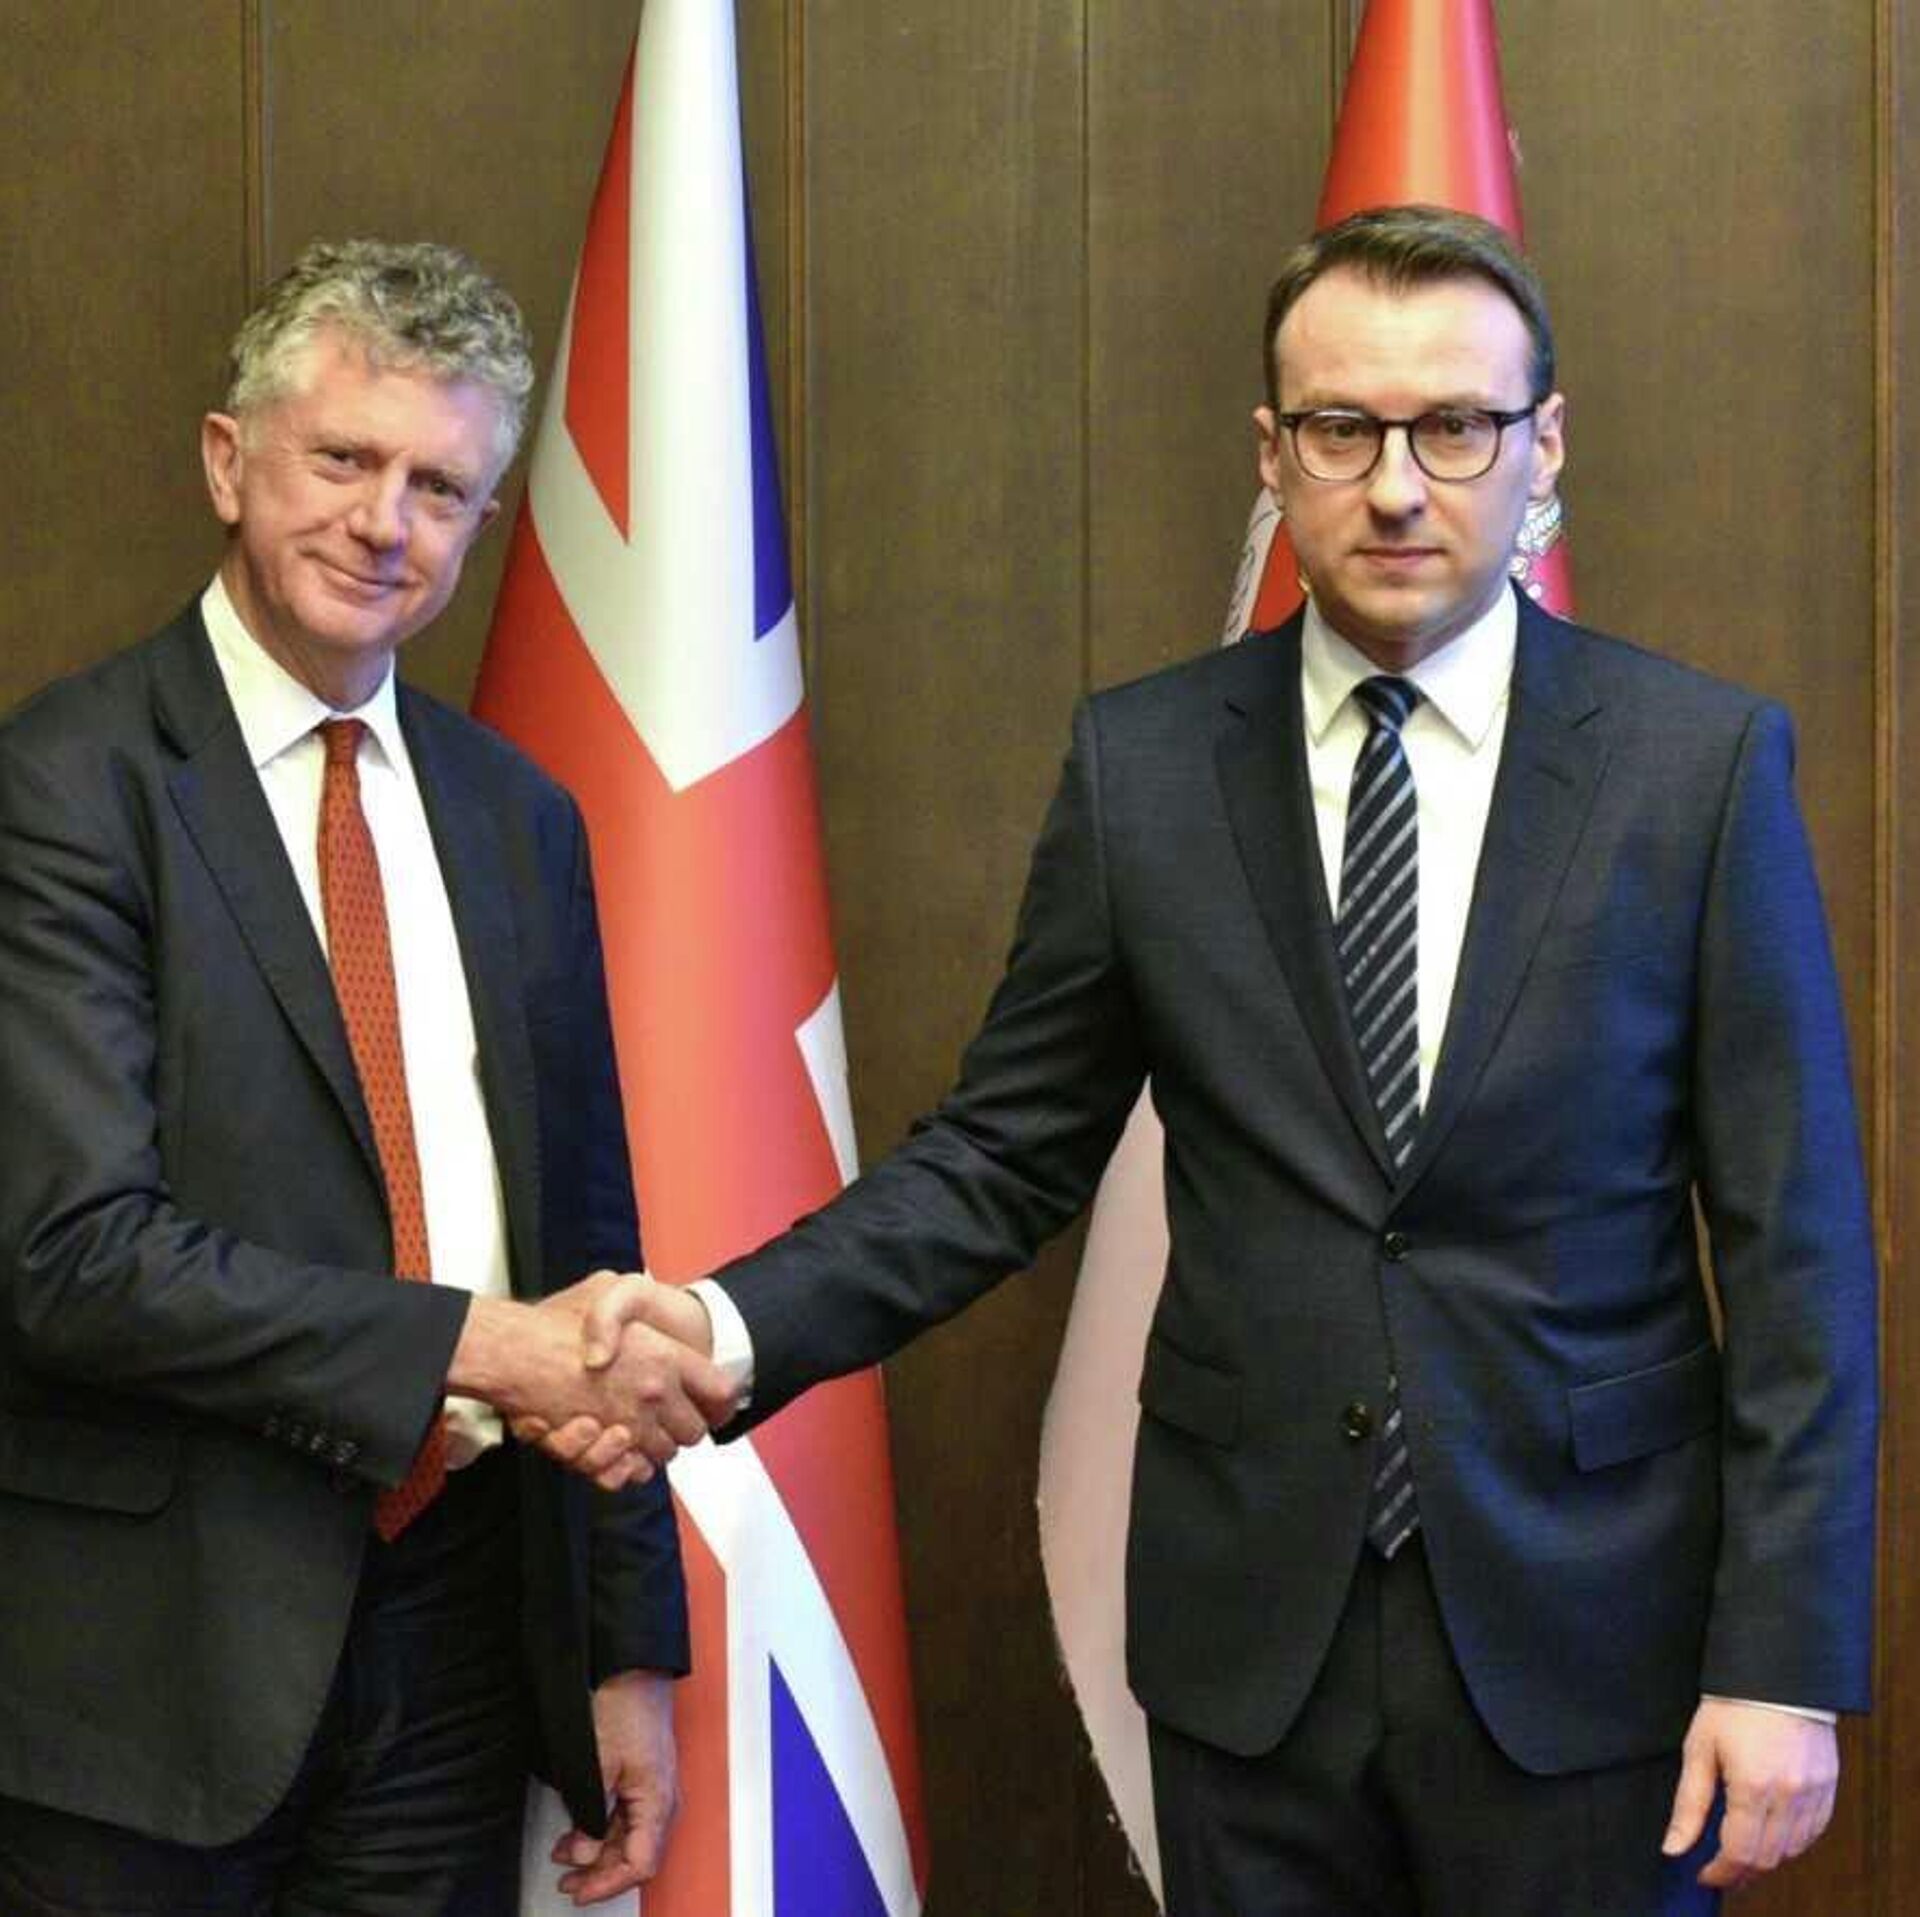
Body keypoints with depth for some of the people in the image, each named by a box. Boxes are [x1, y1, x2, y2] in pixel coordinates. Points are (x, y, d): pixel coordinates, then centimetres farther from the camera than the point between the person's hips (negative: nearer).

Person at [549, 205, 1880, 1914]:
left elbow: (1796, 1245, -5)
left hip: (1581, 1634, -1)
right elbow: (1008, 1154, 4)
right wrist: (736, 1326, -13)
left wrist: (1786, 1663, -8)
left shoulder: (1702, 761, -5)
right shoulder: (1144, 764, 0)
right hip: (1251, 1628, 2)